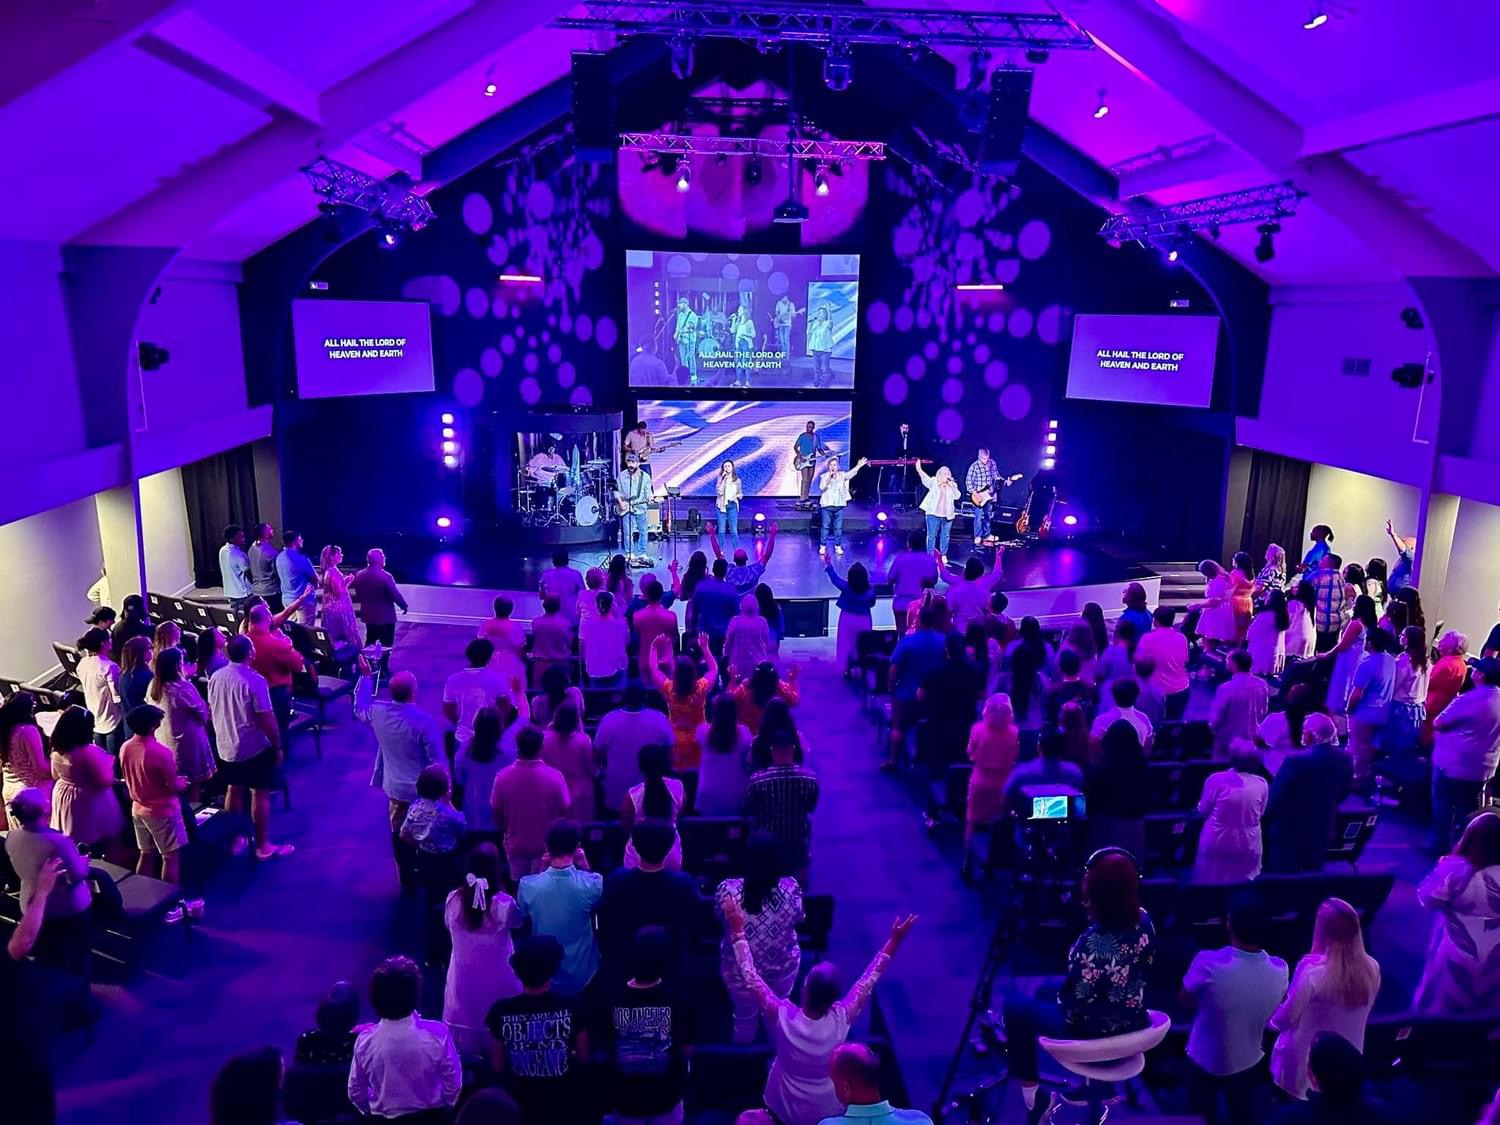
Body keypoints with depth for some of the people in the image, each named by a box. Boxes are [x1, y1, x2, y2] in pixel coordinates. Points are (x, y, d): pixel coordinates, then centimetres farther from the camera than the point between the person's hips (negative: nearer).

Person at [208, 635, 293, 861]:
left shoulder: (215, 677, -2)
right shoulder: (255, 680, -23)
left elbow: (212, 711, 11)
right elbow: (267, 719, -21)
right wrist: (277, 746, -10)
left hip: (225, 746, 7)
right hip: (255, 748, -7)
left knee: (234, 790, 20)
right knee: (260, 794, 4)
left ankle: (234, 839, 32)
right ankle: (263, 846, 12)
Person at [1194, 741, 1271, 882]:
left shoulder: (1216, 779, -16)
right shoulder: (1261, 784, -8)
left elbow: (1202, 811, -4)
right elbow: (1260, 814, 7)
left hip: (1215, 845, -2)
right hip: (1248, 848, 2)